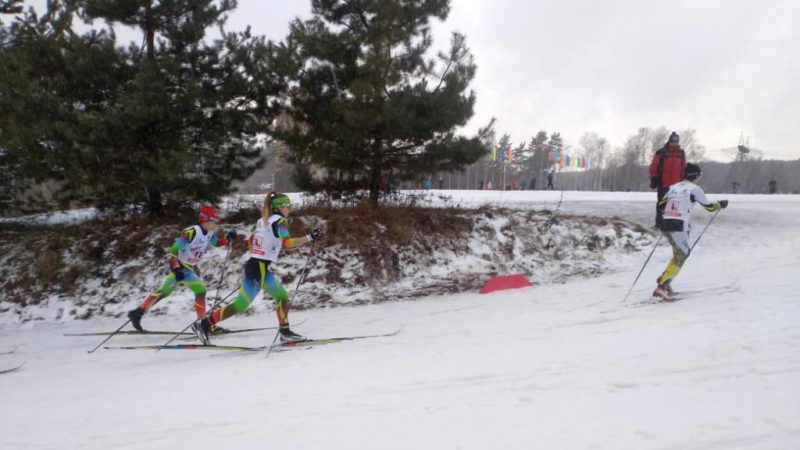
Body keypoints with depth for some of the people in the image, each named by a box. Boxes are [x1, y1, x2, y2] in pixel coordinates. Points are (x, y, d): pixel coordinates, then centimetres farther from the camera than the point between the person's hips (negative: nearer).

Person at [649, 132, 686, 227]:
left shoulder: (681, 153, 9)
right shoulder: (661, 152, -6)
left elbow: (684, 168, 17)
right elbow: (654, 166, -5)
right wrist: (654, 179, -7)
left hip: (677, 184, 4)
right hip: (663, 184, -4)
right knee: (661, 203, 3)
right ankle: (659, 221, 9)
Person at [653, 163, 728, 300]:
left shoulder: (674, 187, 17)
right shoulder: (695, 189, 1)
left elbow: (661, 204, 18)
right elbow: (709, 207, 9)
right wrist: (721, 205, 28)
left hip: (665, 224, 7)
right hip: (679, 226, -7)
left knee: (681, 253, 22)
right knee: (680, 256, -3)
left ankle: (664, 279, 13)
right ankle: (661, 287, -15)